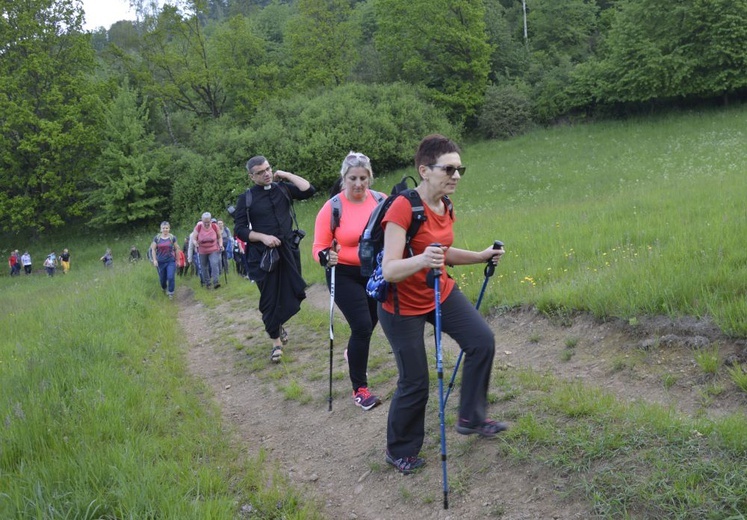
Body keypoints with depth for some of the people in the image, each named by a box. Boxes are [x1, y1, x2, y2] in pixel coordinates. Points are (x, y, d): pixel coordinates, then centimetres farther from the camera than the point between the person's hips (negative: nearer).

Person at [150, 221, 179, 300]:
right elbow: (153, 249, 4)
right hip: (160, 262, 1)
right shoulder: (157, 238, 0)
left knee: (171, 277, -14)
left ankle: (171, 293, 4)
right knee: (162, 278, 11)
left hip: (171, 261, -1)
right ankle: (164, 289, 42)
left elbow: (176, 249, 7)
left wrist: (177, 259, 9)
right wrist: (154, 260, -5)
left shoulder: (172, 238, 0)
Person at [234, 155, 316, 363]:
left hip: (288, 250, 3)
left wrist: (287, 175, -2)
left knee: (293, 294, 9)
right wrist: (264, 237, -16)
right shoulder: (246, 199, 0)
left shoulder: (282, 188, 8)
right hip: (263, 255, -3)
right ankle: (276, 341, 15)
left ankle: (277, 324, 38)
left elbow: (309, 190, -3)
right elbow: (239, 229, -3)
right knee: (269, 298, 1)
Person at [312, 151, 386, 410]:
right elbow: (319, 247, -11)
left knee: (368, 325, 19)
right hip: (345, 276, -4)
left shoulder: (382, 201, -6)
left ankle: (354, 354, 54)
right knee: (362, 327, -11)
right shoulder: (332, 208, -14)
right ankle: (359, 389, 4)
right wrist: (326, 256, -31)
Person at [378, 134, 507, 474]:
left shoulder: (445, 207, -2)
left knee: (482, 341, -5)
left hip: (441, 293, 7)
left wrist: (482, 256, 8)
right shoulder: (402, 209, -27)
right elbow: (389, 270, -33)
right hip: (403, 305, -7)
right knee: (415, 383, 0)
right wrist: (422, 260, -50)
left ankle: (470, 419, 14)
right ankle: (399, 452, 24)